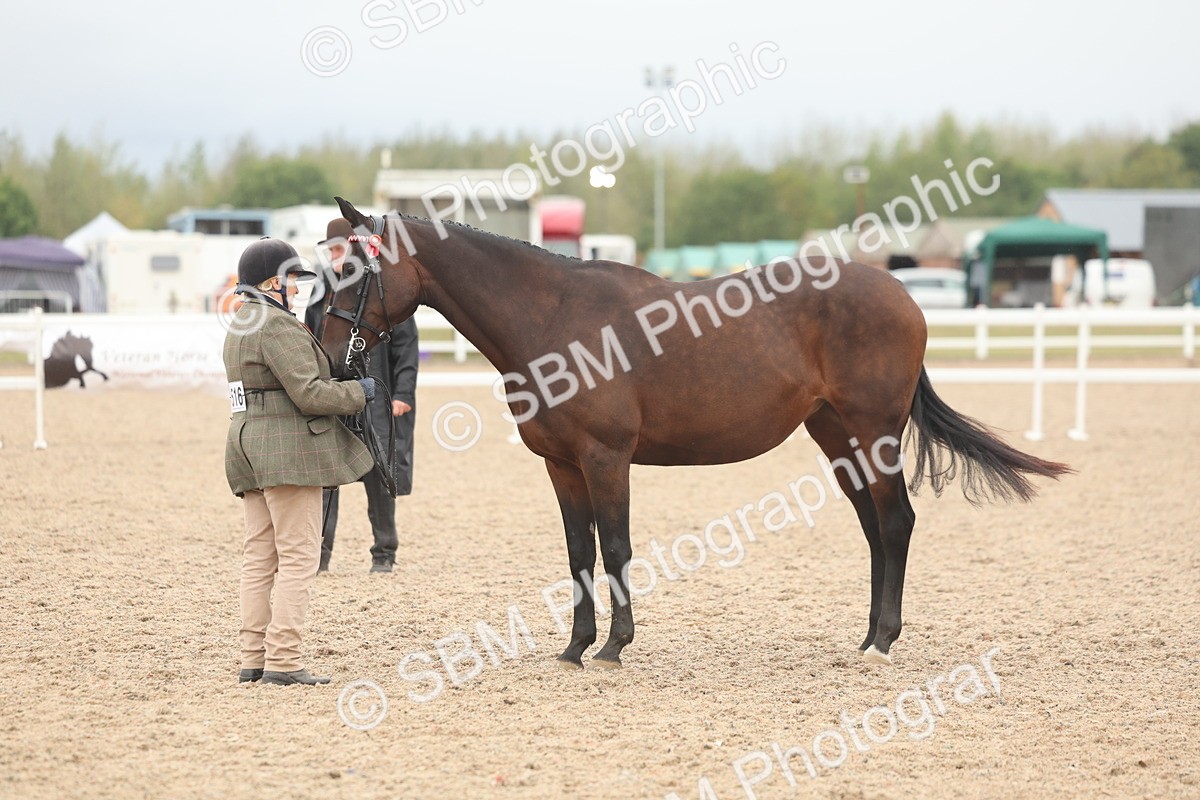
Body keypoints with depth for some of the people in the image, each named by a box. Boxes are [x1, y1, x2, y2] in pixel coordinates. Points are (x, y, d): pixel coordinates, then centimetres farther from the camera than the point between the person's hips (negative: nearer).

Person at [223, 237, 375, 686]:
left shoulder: (240, 326, 18)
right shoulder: (278, 326, -14)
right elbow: (308, 392, -20)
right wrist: (357, 393, -5)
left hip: (248, 444, 10)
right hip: (288, 450, -10)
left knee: (259, 556, 11)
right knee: (298, 556, -7)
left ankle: (253, 658, 11)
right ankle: (282, 660, -10)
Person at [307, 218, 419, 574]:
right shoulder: (322, 294, 12)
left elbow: (406, 345, -3)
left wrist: (403, 393, -10)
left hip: (375, 397, -4)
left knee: (379, 477, 2)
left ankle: (384, 553, 13)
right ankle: (319, 553, -4)